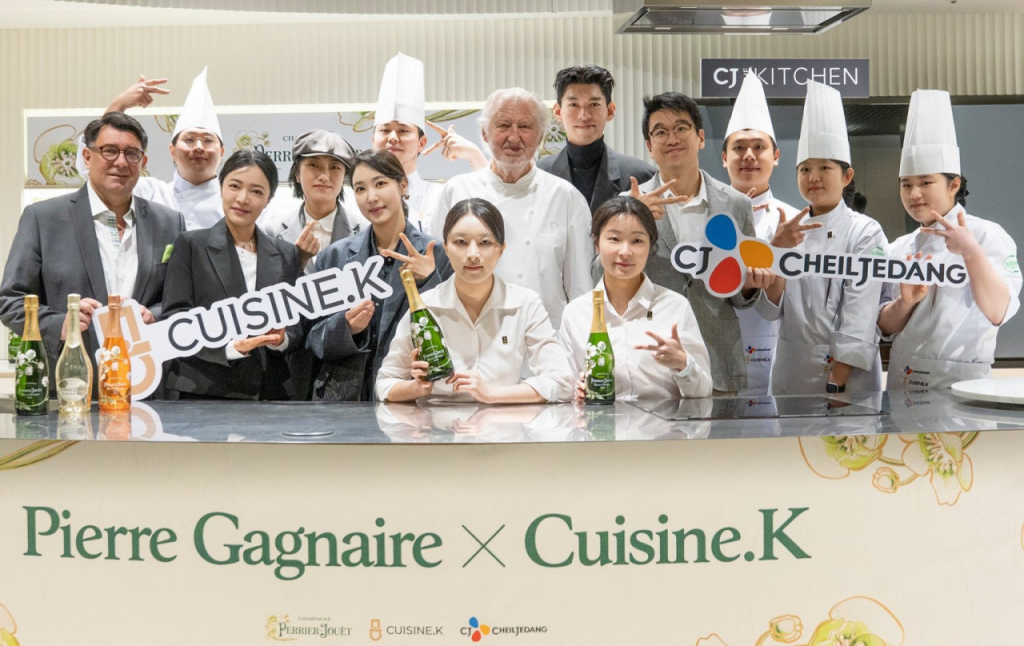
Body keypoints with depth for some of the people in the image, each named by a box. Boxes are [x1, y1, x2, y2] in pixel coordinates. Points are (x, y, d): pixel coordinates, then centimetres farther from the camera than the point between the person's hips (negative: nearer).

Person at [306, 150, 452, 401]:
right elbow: (314, 341, 12)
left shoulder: (437, 255, 5)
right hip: (344, 396, 3)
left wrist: (429, 283, -10)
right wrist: (346, 327, -7)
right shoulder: (334, 256, 12)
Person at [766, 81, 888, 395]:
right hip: (790, 375, 4)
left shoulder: (865, 233, -5)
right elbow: (771, 307, 2)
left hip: (849, 378, -4)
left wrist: (836, 381, -17)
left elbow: (861, 314, -12)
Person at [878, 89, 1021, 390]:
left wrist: (972, 253, -31)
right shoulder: (899, 249, 6)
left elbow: (997, 313, -19)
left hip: (960, 379, -4)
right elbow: (885, 326, 5)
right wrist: (906, 302, -15)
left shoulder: (987, 236, -7)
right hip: (903, 379, 4)